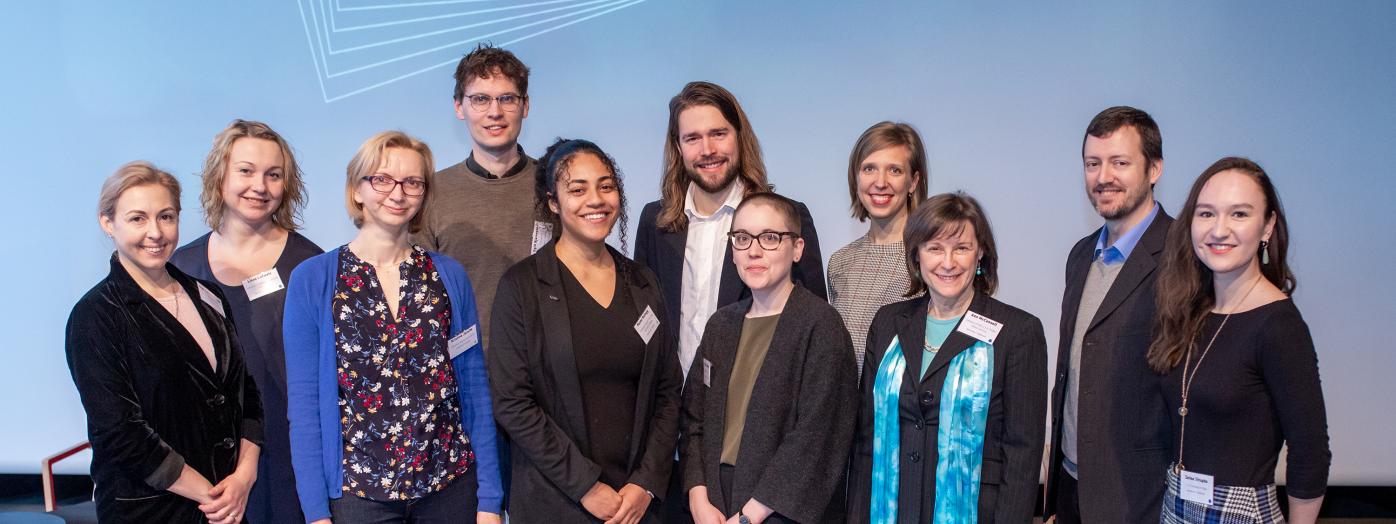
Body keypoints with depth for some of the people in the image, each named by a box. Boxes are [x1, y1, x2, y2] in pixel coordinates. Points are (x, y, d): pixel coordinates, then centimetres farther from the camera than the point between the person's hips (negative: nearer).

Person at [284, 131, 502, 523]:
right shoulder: (311, 281, -3)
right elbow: (303, 402, -4)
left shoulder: (450, 277, 2)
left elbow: (475, 391, 2)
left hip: (451, 484, 2)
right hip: (358, 488, -1)